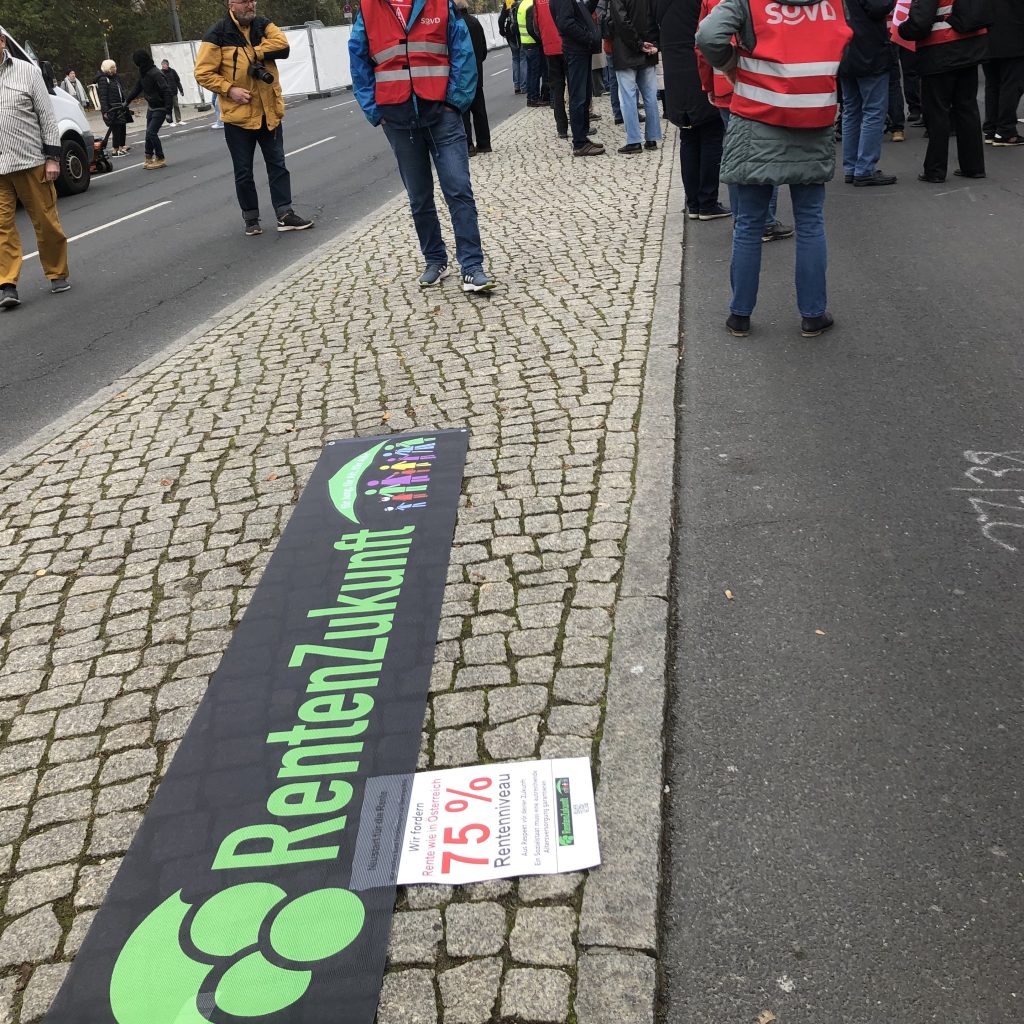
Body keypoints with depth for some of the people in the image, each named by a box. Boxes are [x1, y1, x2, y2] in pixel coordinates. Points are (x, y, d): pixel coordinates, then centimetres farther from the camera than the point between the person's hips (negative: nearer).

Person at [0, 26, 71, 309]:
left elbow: (47, 116, 2)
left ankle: (57, 275, 22)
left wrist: (52, 157, -4)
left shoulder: (27, 71, 3)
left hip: (31, 161, -1)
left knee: (46, 222, 6)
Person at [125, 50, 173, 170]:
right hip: (151, 108, 9)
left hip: (160, 109, -9)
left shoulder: (155, 74, -22)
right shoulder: (143, 73, 6)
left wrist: (168, 110, -30)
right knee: (149, 133, 12)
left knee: (151, 132, -13)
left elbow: (166, 91, -26)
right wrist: (126, 101, 19)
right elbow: (137, 88, 19)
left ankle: (160, 159, -2)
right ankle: (149, 158, 22)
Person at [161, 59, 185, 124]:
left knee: (176, 106, 6)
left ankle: (178, 120, 14)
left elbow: (178, 81, 6)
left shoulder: (172, 71, 1)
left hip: (174, 92, 2)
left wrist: (181, 90, 4)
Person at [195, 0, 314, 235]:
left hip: (269, 112, 4)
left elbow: (282, 44, -12)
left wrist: (255, 53, -16)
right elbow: (203, 73, -8)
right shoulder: (217, 34, -7)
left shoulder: (263, 25, 5)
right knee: (244, 172, 5)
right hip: (238, 114, -3)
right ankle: (251, 219, 17)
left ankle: (284, 215, 12)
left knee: (278, 165, 6)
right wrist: (230, 89, -17)